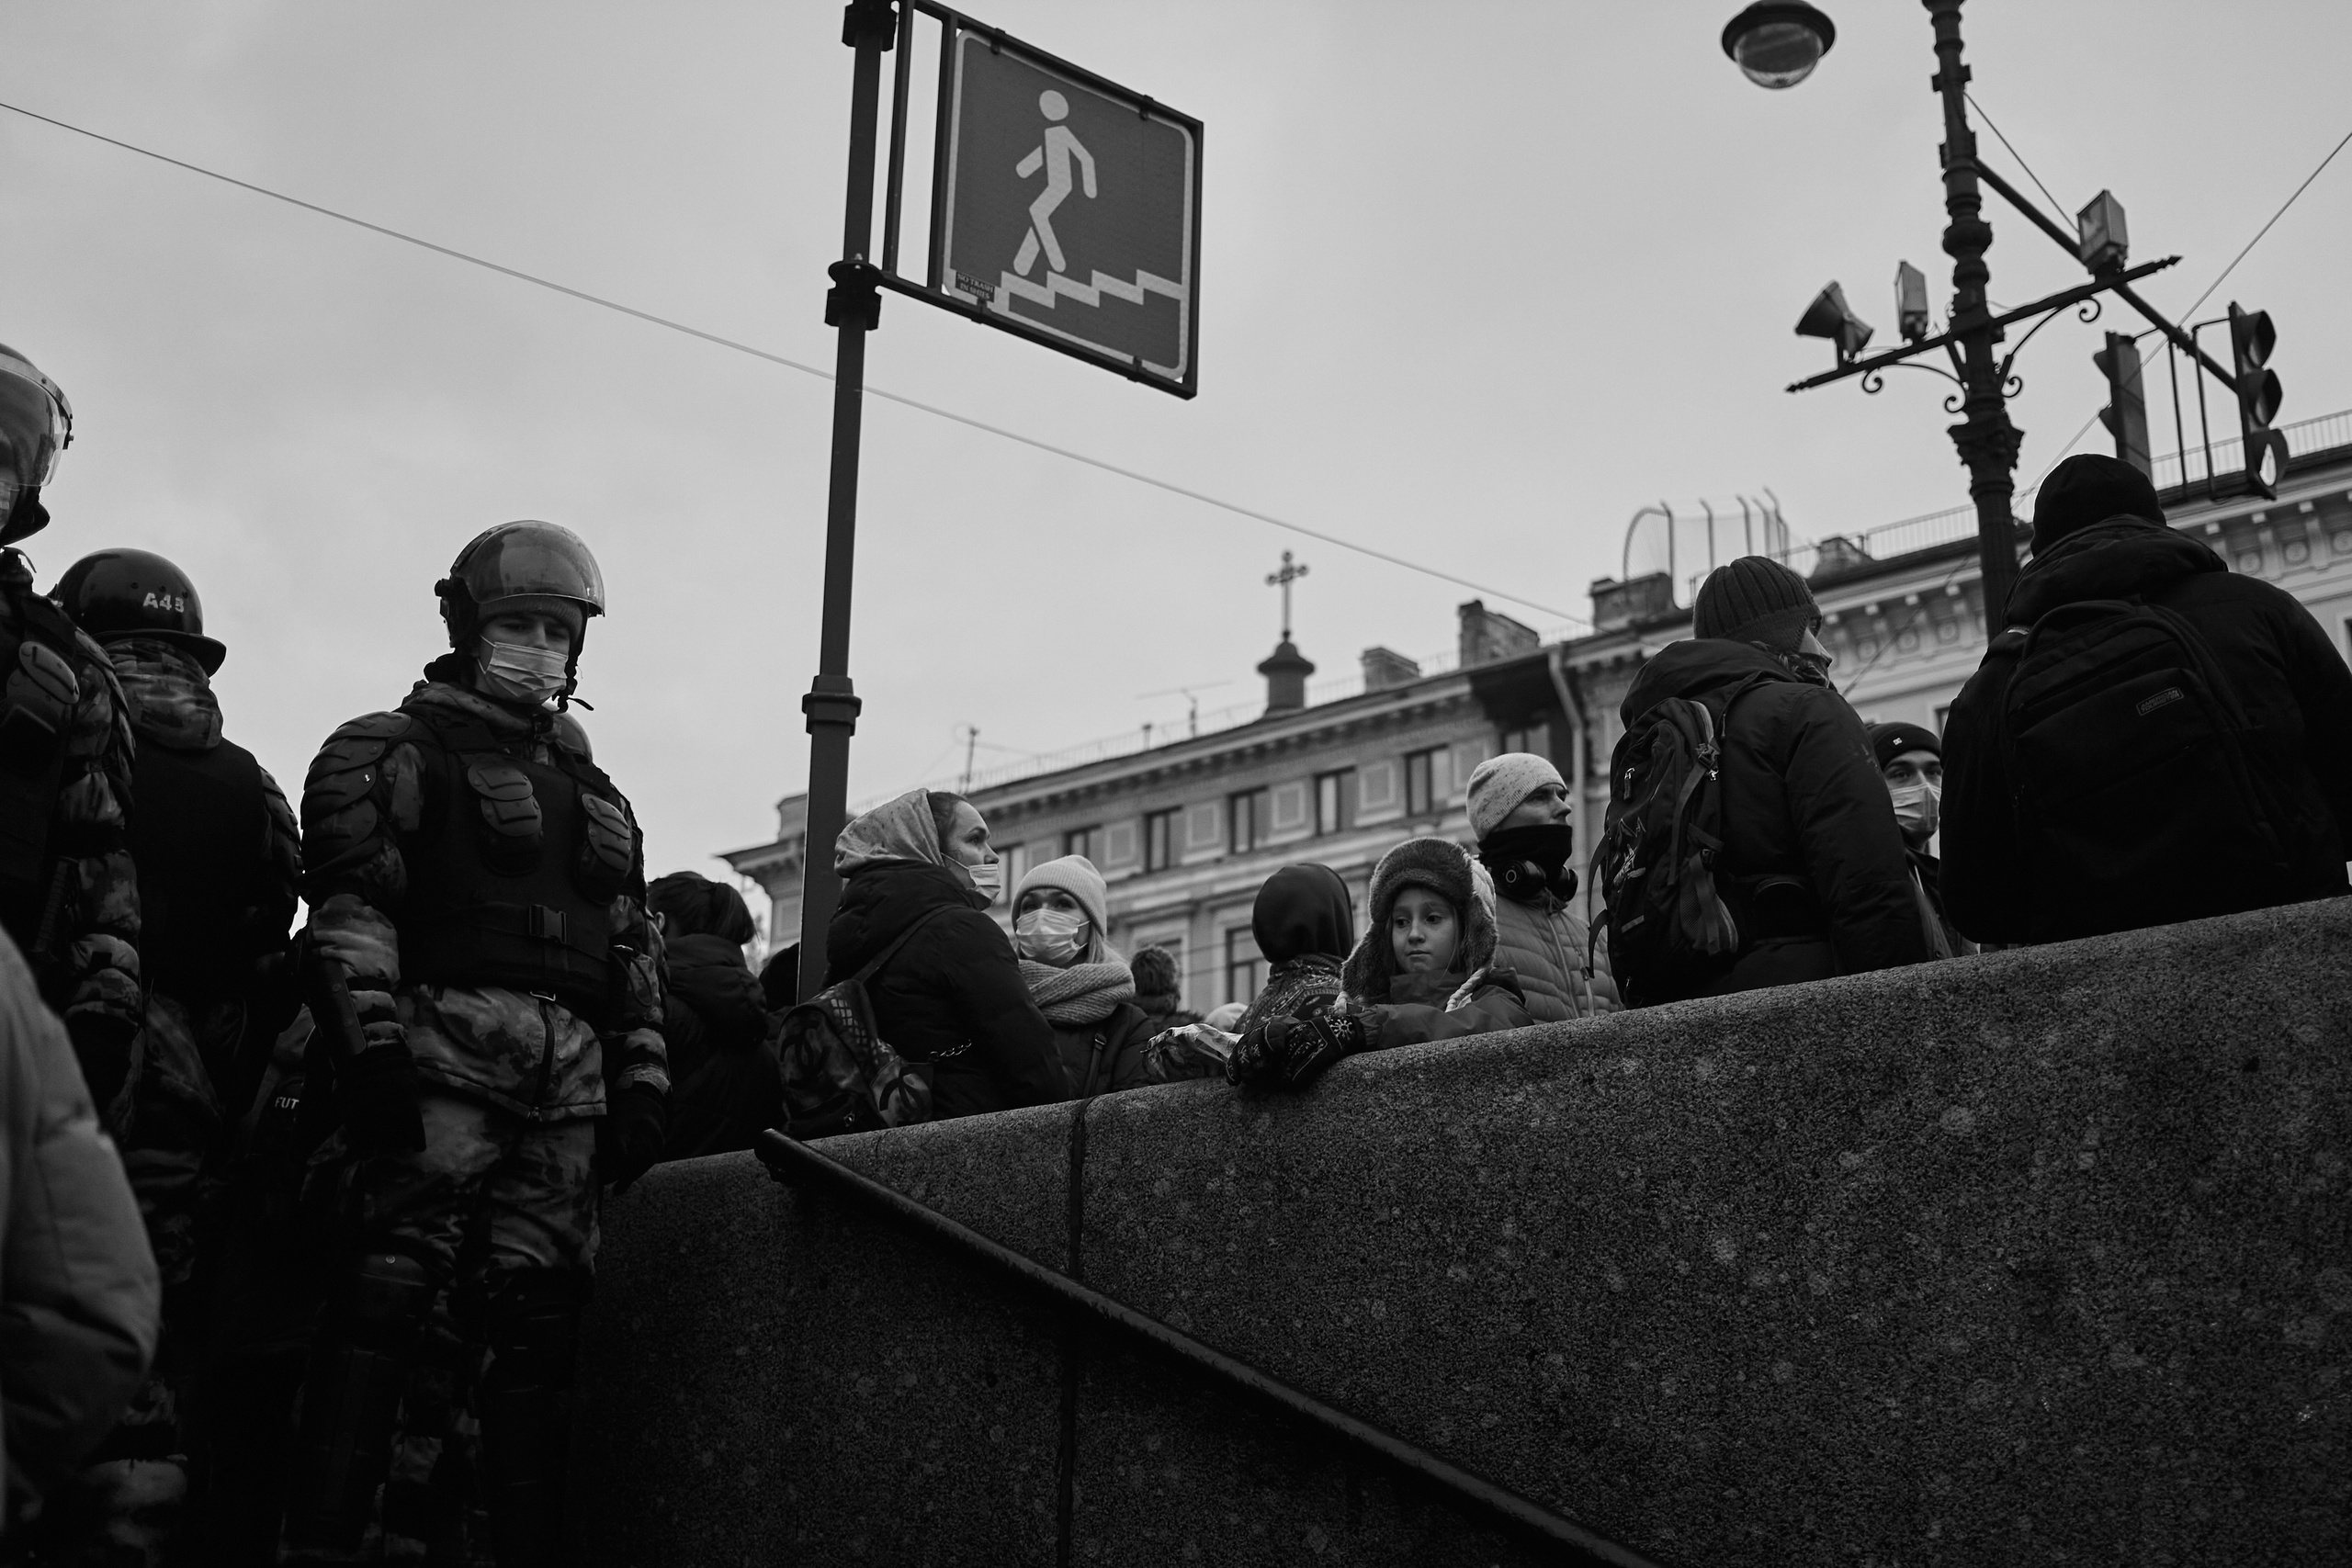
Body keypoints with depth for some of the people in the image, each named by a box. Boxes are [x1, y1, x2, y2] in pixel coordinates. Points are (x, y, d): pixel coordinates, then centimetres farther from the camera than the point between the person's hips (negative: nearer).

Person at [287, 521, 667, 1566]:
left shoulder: (593, 792, 27)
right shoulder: (397, 752, 8)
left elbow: (635, 953, 25)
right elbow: (350, 910, -4)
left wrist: (641, 1083, 15)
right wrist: (372, 1047, -16)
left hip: (569, 1081, 6)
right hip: (444, 1049, -5)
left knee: (539, 1313, 2)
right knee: (384, 1290, -14)